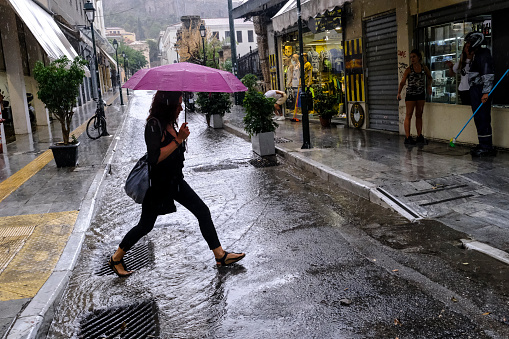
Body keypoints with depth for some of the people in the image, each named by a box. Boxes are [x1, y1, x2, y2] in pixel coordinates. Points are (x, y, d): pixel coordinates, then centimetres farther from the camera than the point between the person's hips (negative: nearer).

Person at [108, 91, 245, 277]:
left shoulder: (169, 123, 4)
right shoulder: (154, 125, -22)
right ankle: (116, 258, 30)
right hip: (158, 185, -8)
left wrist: (181, 136, -1)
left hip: (175, 181, 8)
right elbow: (155, 158, -31)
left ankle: (220, 255, 13)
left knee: (203, 212, 4)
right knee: (145, 225, 8)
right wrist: (178, 140, -27)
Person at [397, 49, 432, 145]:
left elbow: (429, 77, 19)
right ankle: (407, 137, -4)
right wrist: (399, 93, -25)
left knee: (419, 115, 9)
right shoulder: (409, 70, -8)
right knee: (409, 115, -4)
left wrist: (429, 86, 2)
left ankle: (419, 136, 16)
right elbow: (402, 82, -12)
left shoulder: (424, 68, 1)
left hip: (421, 94, 4)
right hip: (410, 94, -4)